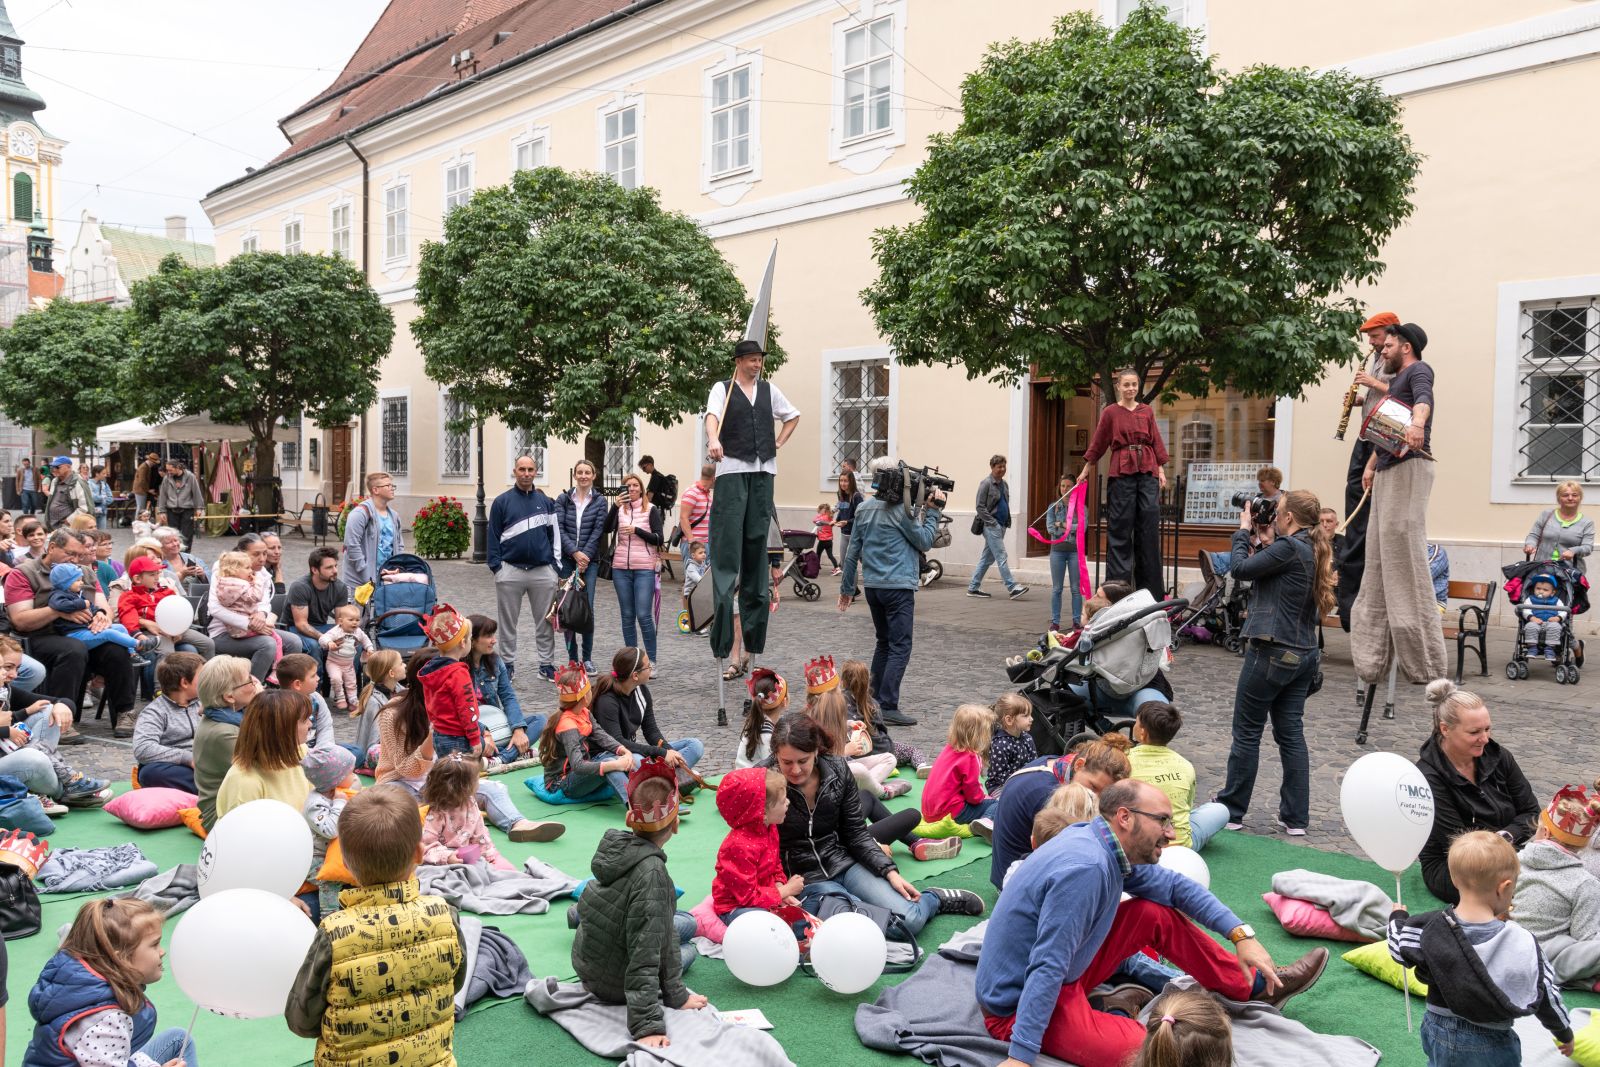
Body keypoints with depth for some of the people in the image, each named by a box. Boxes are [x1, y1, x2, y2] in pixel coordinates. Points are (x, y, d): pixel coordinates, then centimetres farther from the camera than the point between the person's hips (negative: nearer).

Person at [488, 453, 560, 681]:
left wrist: (555, 564, 3)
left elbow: (555, 534, 10)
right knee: (508, 622, 7)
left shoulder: (546, 502, 8)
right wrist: (496, 566, -6)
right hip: (510, 571, -1)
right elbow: (493, 536, 0)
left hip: (543, 571, 2)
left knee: (545, 622, 6)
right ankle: (508, 664, 18)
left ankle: (547, 664, 15)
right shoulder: (502, 502, 1)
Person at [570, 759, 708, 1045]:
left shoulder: (619, 844, -9)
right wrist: (647, 1027, -31)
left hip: (586, 964, 6)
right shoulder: (651, 873, -33)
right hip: (613, 984, -6)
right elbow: (645, 955, -33)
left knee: (686, 922, 24)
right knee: (689, 949, 23)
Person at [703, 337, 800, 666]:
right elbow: (712, 416, -18)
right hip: (732, 469, -4)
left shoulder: (769, 389, 16)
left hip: (764, 470, 4)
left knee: (757, 537, 6)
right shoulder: (722, 388, 2)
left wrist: (778, 443, 15)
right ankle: (723, 596, -13)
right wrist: (713, 440, -39)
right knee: (728, 537, -12)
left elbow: (793, 416, 30)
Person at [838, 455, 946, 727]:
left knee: (883, 642, 20)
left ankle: (874, 700, 23)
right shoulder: (901, 509, -11)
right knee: (900, 647, -5)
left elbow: (852, 551, 11)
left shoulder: (862, 510, 8)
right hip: (899, 586, -7)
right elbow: (925, 541, -6)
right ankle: (888, 708, -10)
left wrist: (847, 587, 17)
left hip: (873, 586, 7)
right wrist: (934, 512, 2)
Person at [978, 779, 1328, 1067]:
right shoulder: (1086, 867, -29)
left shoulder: (1108, 846, -2)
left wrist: (1241, 934, 3)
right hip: (1018, 1005, -10)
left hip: (1063, 974, 10)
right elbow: (1047, 967, -31)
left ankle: (1254, 987, 23)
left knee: (1156, 914, 9)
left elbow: (1174, 885, 12)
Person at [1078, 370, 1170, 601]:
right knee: (1120, 529, -2)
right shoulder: (1110, 412, 4)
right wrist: (1085, 471, 12)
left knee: (1149, 528, 1)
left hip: (1147, 471, 3)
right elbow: (1098, 444, 9)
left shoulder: (1147, 412, 12)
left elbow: (1157, 442, 13)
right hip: (1121, 471, -3)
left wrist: (1161, 470, 5)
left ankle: (1150, 588, 8)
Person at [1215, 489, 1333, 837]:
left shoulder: (1289, 547, -16)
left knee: (1247, 733, 3)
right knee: (1291, 733, 11)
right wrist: (1269, 538, 12)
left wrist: (1243, 530, 0)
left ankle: (1231, 811, 13)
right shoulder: (1313, 550, 11)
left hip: (1272, 652, -8)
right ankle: (1295, 818, 14)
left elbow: (1241, 569, -12)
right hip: (1304, 654, 8)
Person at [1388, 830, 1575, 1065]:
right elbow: (1545, 993, -7)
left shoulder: (1428, 928, -17)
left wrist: (1397, 918, 23)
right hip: (1493, 1045, -2)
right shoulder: (1522, 943, -21)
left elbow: (1400, 949, 2)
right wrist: (1565, 1033, 12)